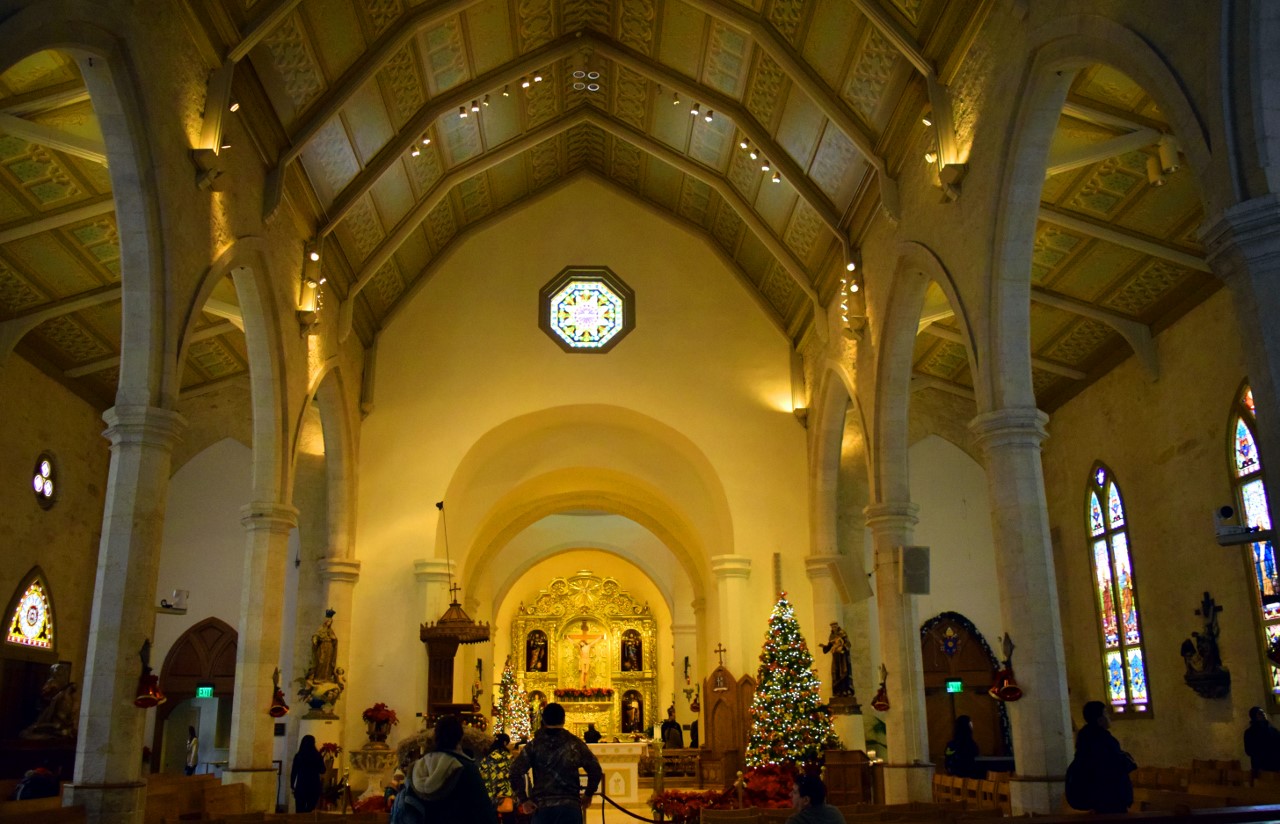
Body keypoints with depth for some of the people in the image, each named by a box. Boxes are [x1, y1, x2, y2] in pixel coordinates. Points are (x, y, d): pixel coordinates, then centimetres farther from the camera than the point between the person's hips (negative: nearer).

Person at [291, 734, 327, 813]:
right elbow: (322, 771, 4)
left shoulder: (298, 756, -3)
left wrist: (292, 785, 8)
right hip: (314, 786, 0)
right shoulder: (317, 756, -5)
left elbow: (293, 772, -1)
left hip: (301, 786, 0)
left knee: (300, 810, 4)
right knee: (311, 810, 7)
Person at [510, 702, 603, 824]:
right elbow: (596, 770, 3)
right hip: (570, 805, 0)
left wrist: (523, 799, -3)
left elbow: (515, 772, -8)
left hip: (542, 806, 0)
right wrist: (588, 795, 15)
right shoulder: (574, 743, 4)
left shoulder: (534, 744, 3)